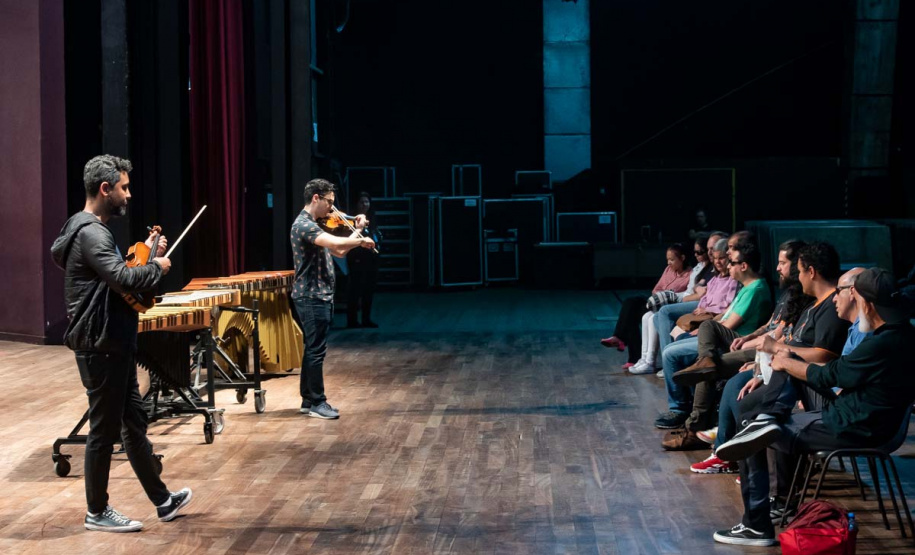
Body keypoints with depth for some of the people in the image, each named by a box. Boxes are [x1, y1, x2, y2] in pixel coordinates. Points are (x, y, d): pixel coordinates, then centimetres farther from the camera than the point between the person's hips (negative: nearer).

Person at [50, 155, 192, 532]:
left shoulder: (92, 229, 14)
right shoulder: (90, 233, -20)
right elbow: (124, 279, -32)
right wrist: (157, 267, -14)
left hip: (114, 344, 10)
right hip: (101, 348, -10)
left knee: (134, 422, 16)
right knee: (104, 430, 1)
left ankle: (162, 500, 25)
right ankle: (97, 513, 14)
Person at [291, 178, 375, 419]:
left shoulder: (313, 225, 16)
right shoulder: (303, 225, -17)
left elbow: (339, 251, 19)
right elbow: (337, 243, -31)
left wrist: (357, 231, 9)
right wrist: (361, 240, -14)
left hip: (320, 296, 10)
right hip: (311, 297, -10)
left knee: (313, 349, 13)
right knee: (317, 350, -6)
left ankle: (308, 400, 20)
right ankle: (317, 403, 0)